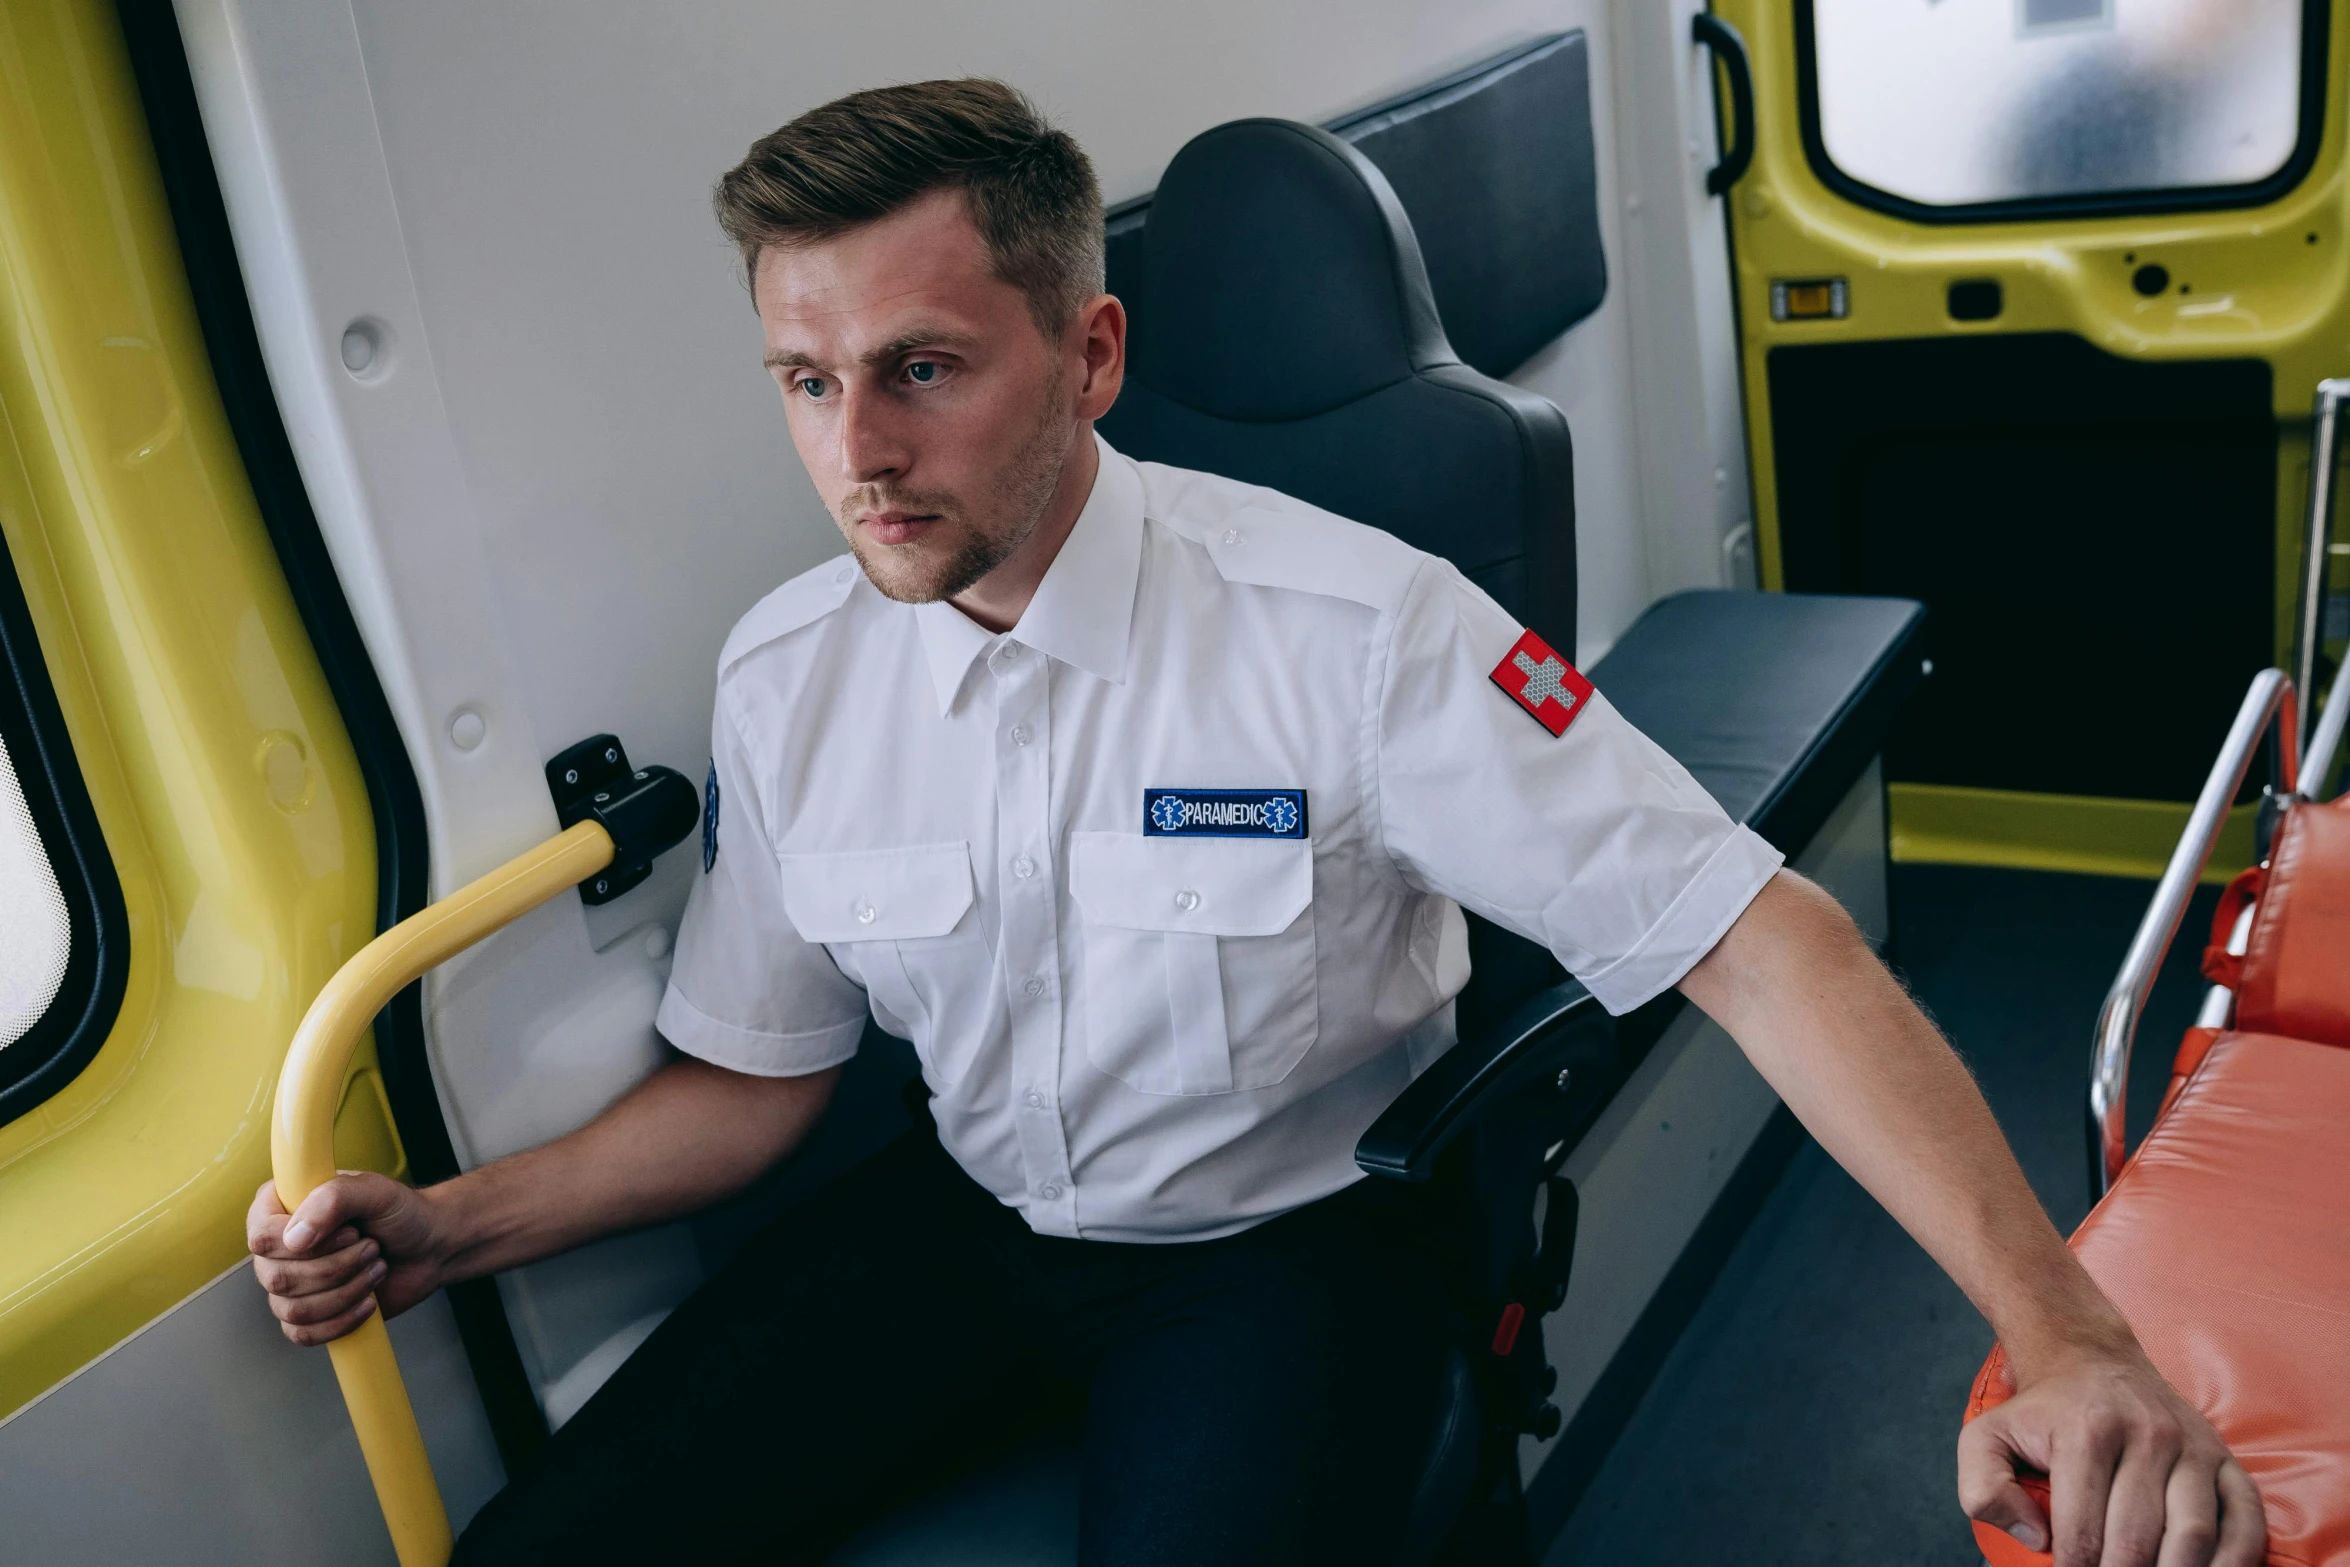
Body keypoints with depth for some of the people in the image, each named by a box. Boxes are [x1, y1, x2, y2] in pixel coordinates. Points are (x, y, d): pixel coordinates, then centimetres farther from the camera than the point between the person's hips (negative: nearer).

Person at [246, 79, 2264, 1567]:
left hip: (1281, 1233, -3)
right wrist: (445, 1229, -9)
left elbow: (1750, 935, -23)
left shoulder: (1351, 628, -23)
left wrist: (2066, 1329, -32)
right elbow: (756, 1077, 4)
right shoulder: (786, 675, -7)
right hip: (972, 1212, 4)